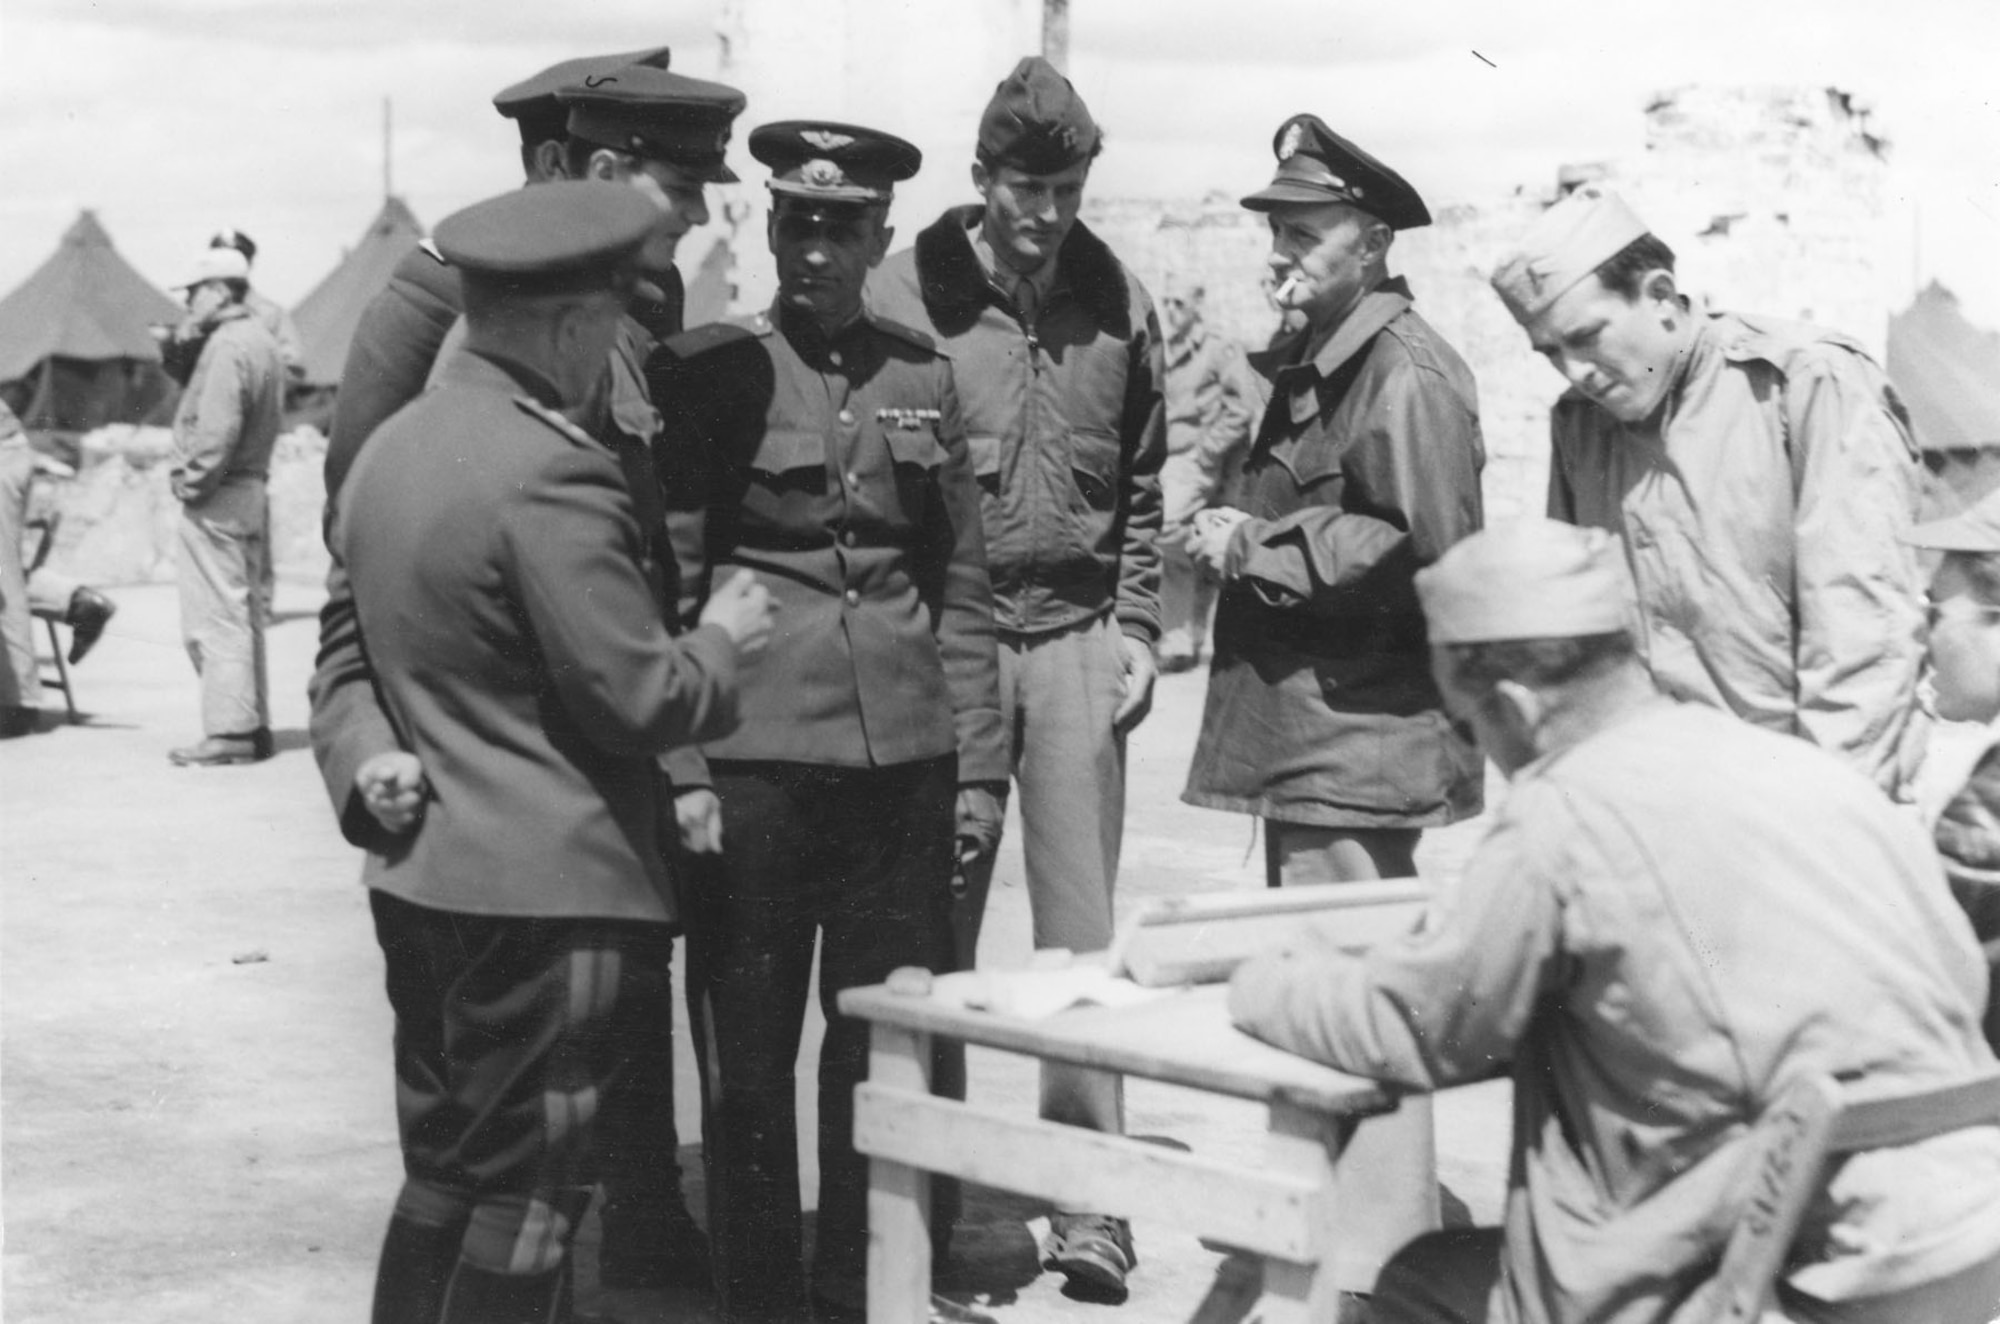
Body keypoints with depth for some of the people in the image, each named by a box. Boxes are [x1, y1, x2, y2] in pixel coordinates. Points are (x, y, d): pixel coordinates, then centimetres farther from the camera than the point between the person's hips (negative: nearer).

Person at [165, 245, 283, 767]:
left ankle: (229, 732, -6)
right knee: (244, 613, 14)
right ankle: (253, 725, 19)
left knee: (216, 617, -7)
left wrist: (190, 483, -15)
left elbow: (217, 429, -22)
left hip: (217, 499, -10)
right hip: (252, 489, 10)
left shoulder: (227, 347, -16)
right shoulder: (262, 341, 17)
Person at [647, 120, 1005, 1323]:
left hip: (904, 765, 3)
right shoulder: (710, 370, -1)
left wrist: (978, 763, 8)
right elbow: (665, 582, -2)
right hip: (753, 763, -3)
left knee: (888, 1046, 7)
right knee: (750, 1057, 3)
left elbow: (961, 588, 13)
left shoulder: (922, 377, 9)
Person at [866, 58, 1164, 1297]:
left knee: (1079, 929, 1)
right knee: (935, 931, 4)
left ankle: (1089, 1197, 7)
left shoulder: (1118, 301, 7)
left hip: (1077, 645, 2)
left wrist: (1137, 627, 7)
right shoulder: (907, 293, -4)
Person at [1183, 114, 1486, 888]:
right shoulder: (1310, 363, 16)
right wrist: (1235, 537, 6)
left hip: (1361, 749, -10)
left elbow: (1427, 549, -24)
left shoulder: (1407, 375, -15)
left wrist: (1256, 550, -17)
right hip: (1300, 743, 10)